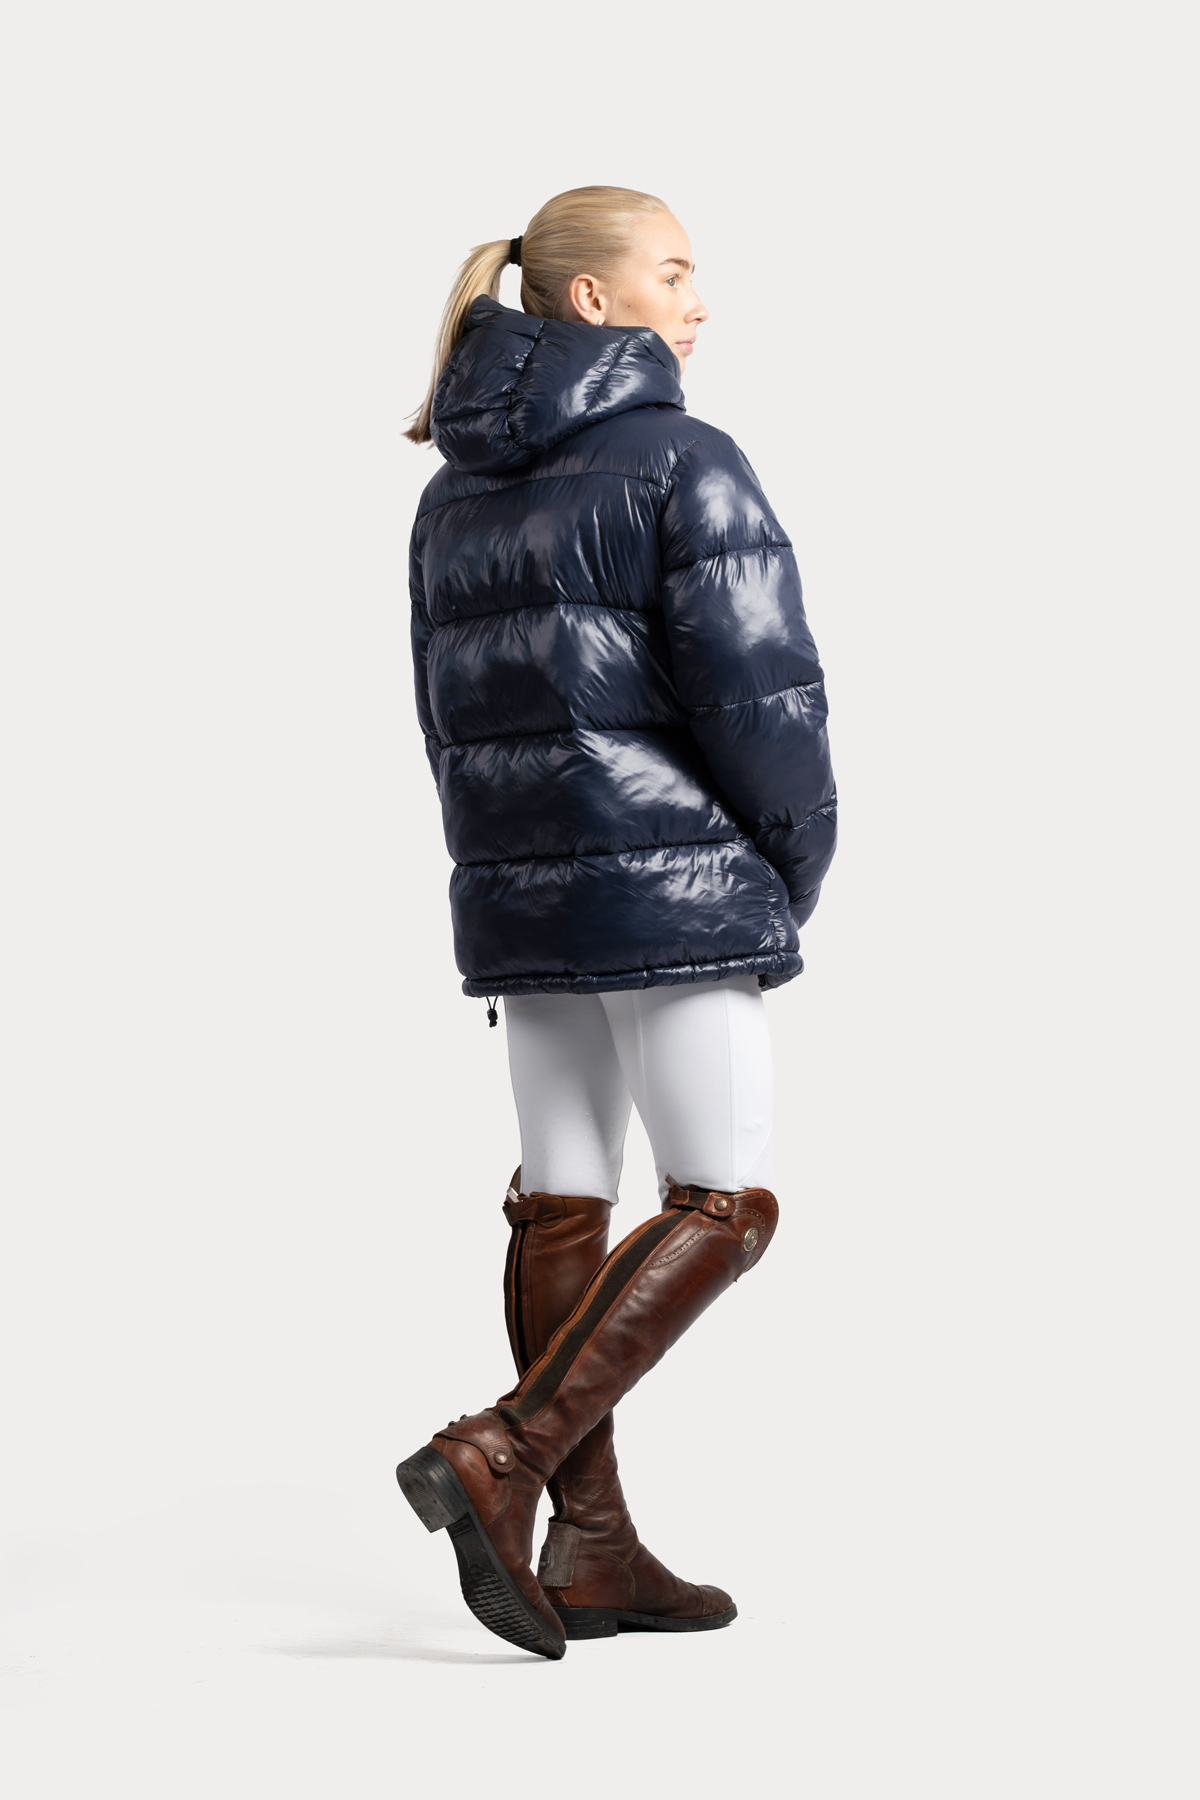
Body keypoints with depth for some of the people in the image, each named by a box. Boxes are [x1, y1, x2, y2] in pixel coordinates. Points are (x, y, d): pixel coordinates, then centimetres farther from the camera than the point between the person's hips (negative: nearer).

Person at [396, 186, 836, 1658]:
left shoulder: (456, 489, 13)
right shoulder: (680, 461, -11)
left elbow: (448, 712, 15)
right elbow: (757, 693, -15)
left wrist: (509, 871, 17)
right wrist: (794, 871, 0)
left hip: (516, 881, 8)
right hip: (668, 877, -8)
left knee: (562, 1205, 9)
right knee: (722, 1205, 0)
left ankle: (593, 1549, 14)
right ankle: (501, 1456, -11)